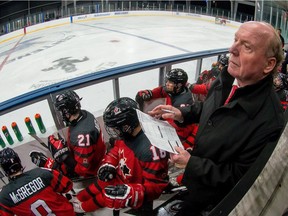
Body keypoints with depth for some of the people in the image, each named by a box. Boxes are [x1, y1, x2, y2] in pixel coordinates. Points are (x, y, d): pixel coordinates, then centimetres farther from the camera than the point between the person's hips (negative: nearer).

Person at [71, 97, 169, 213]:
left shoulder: (151, 150, -40)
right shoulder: (127, 133, -17)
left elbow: (155, 186, -30)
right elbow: (116, 149, 8)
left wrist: (129, 193, -40)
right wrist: (108, 164, -7)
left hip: (135, 193, -6)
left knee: (105, 197, -1)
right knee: (100, 184, 13)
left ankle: (82, 207, 29)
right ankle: (77, 199, 40)